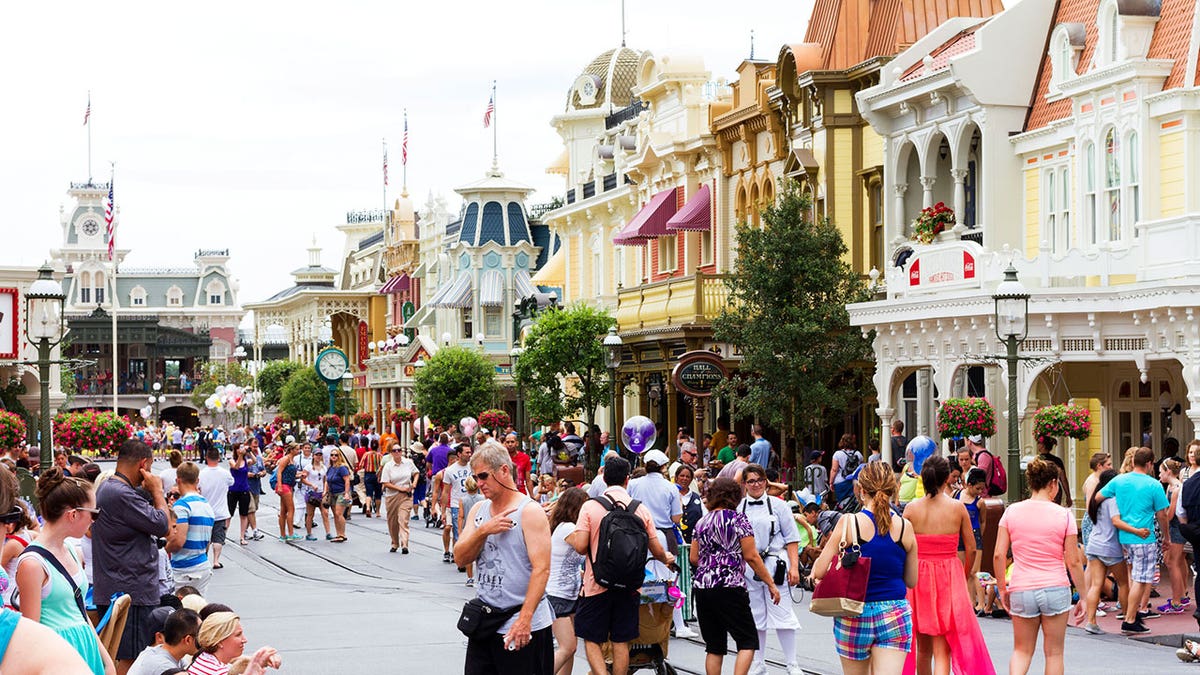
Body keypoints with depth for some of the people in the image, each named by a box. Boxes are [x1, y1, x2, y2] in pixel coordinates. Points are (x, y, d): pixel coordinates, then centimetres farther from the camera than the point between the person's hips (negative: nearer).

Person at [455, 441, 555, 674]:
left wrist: (525, 618, -24)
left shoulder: (530, 512, -10)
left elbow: (541, 569, -17)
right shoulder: (478, 511, 12)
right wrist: (483, 531, -13)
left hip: (523, 627, -6)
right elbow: (460, 558, 5)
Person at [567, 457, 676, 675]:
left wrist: (570, 538, 10)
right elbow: (657, 551, 5)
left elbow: (581, 546, -14)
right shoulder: (641, 509, 1)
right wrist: (667, 559, 28)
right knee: (621, 642, 11)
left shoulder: (590, 506, -8)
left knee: (591, 639, 5)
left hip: (598, 584, -3)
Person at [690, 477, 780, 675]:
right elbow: (751, 556, -6)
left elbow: (693, 558, 14)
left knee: (714, 646, 10)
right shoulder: (738, 518, -2)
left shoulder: (702, 522, 13)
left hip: (701, 586, 6)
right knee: (748, 641, -1)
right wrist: (771, 584, 0)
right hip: (730, 587, -6)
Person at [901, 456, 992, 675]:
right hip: (949, 576, -1)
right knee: (942, 649, -2)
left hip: (918, 577, 1)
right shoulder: (958, 507, -5)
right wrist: (965, 575, 16)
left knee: (923, 647, 17)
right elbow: (971, 549, 0)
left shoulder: (911, 508, -4)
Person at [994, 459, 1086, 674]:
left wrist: (1001, 588, 8)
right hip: (1055, 588, -2)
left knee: (1021, 651, 14)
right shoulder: (1063, 515, -5)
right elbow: (1073, 562, -4)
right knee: (1054, 653, 11)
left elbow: (999, 555, -3)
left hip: (1021, 590, 2)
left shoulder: (1012, 511, 0)